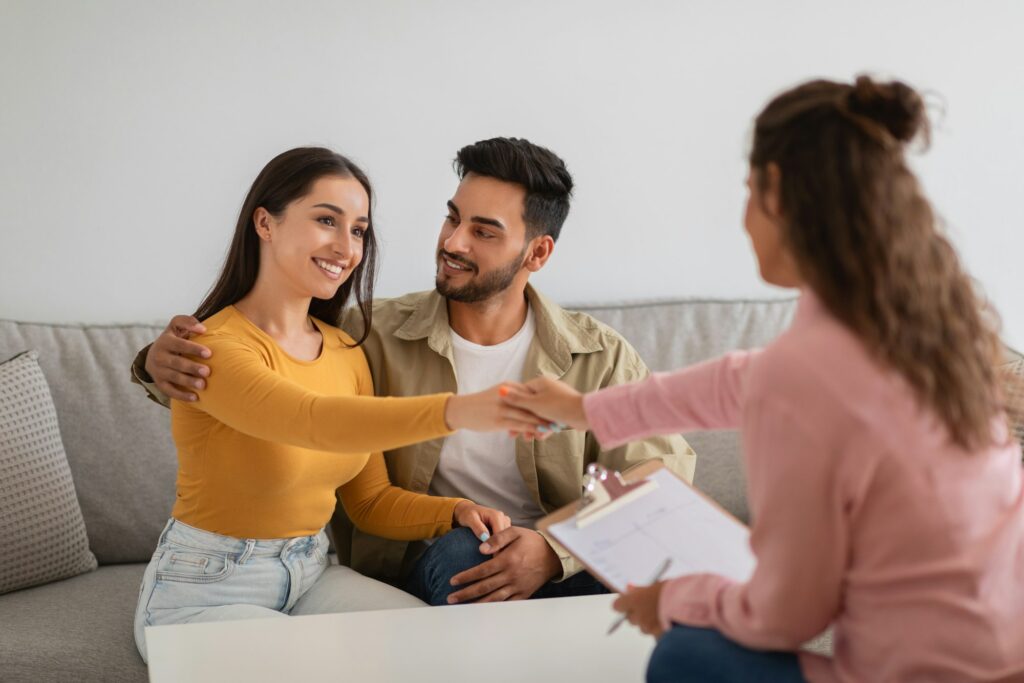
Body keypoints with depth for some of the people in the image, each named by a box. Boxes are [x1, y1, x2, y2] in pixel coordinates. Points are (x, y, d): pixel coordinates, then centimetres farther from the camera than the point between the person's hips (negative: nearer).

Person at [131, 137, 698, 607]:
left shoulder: (599, 358, -2)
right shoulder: (376, 334, -3)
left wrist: (555, 550, -25)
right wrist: (162, 362, -25)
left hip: (557, 571, 1)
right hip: (421, 570, 0)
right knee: (461, 547, -35)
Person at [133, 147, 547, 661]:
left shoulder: (346, 353, 4)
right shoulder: (213, 348, -20)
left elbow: (370, 501, 7)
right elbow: (316, 421, -40)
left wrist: (455, 512, -13)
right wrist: (458, 410, -54)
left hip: (309, 575, 6)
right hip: (204, 594, -6)